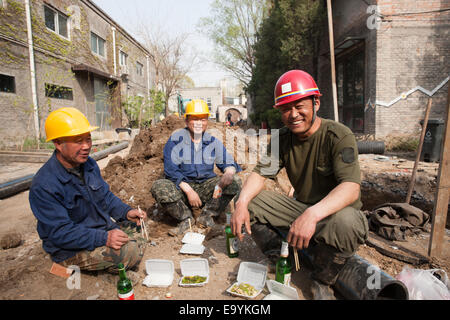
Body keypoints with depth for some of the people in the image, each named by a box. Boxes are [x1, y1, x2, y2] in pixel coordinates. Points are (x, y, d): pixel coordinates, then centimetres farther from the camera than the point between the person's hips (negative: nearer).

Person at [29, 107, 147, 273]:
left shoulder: (90, 164, 1)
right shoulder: (43, 186, -24)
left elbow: (106, 196, 11)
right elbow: (60, 233, -25)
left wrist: (126, 212, -7)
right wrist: (104, 238, -34)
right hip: (70, 250, -8)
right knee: (131, 252, -23)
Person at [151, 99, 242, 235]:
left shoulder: (213, 142, 6)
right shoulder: (176, 140, -4)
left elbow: (229, 163, 4)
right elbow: (170, 170, -10)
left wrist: (229, 172, -23)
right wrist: (188, 190, -23)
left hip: (206, 186, 2)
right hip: (181, 186, -2)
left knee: (235, 182, -18)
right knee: (158, 188, -30)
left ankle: (207, 215, -9)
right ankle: (186, 217, -9)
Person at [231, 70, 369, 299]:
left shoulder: (339, 136, -19)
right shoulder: (282, 138, -1)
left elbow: (351, 188, -31)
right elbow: (260, 172, -7)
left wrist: (312, 215, -48)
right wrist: (242, 202, -27)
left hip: (334, 211, -4)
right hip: (300, 208, 5)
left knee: (347, 223, -39)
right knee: (248, 203, -10)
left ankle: (322, 282, -8)